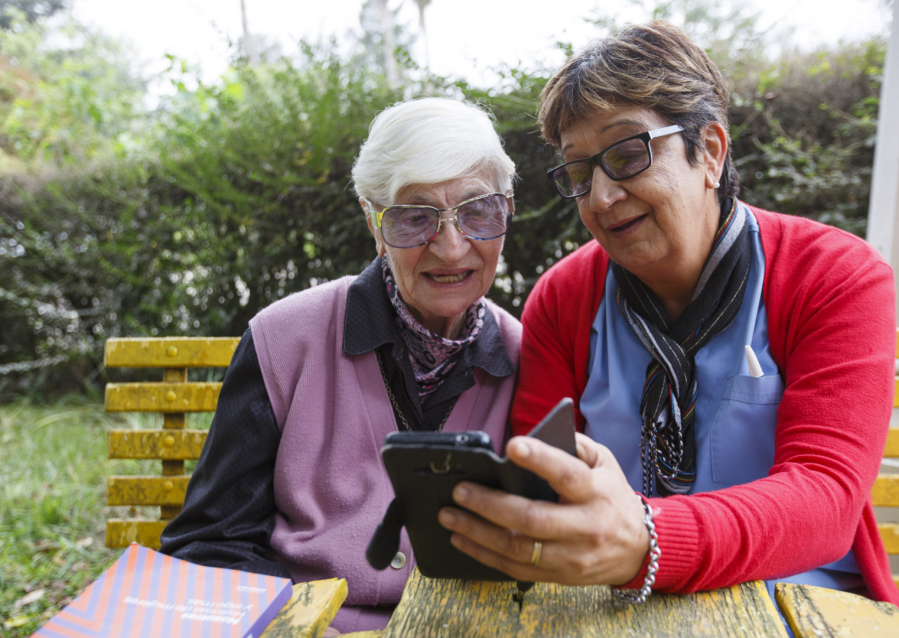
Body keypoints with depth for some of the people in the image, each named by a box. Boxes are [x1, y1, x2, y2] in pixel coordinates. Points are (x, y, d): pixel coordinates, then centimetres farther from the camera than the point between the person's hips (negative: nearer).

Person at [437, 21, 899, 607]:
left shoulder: (841, 279, -8)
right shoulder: (562, 297, 1)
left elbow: (824, 494, -20)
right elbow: (530, 476, -1)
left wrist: (643, 544, -39)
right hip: (615, 605, 3)